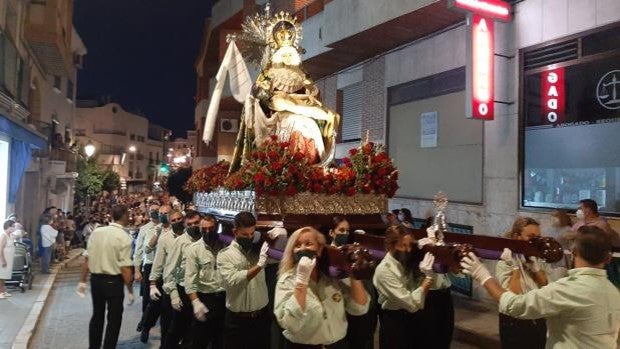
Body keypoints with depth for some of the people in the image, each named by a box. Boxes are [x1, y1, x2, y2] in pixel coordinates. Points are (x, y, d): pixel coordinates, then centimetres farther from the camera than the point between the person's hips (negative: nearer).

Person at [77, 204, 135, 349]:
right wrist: (130, 290, -10)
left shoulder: (96, 232, 0)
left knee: (97, 315, 22)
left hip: (95, 279, 6)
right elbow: (125, 268, -18)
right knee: (114, 319, 10)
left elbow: (87, 258, 4)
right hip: (113, 281, -6)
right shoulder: (124, 237, -16)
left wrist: (82, 280, 14)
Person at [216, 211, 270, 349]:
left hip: (262, 316, 3)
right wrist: (259, 266, -28)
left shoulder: (259, 249, 5)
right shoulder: (225, 254, -7)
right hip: (237, 319, -3)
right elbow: (232, 280, -22)